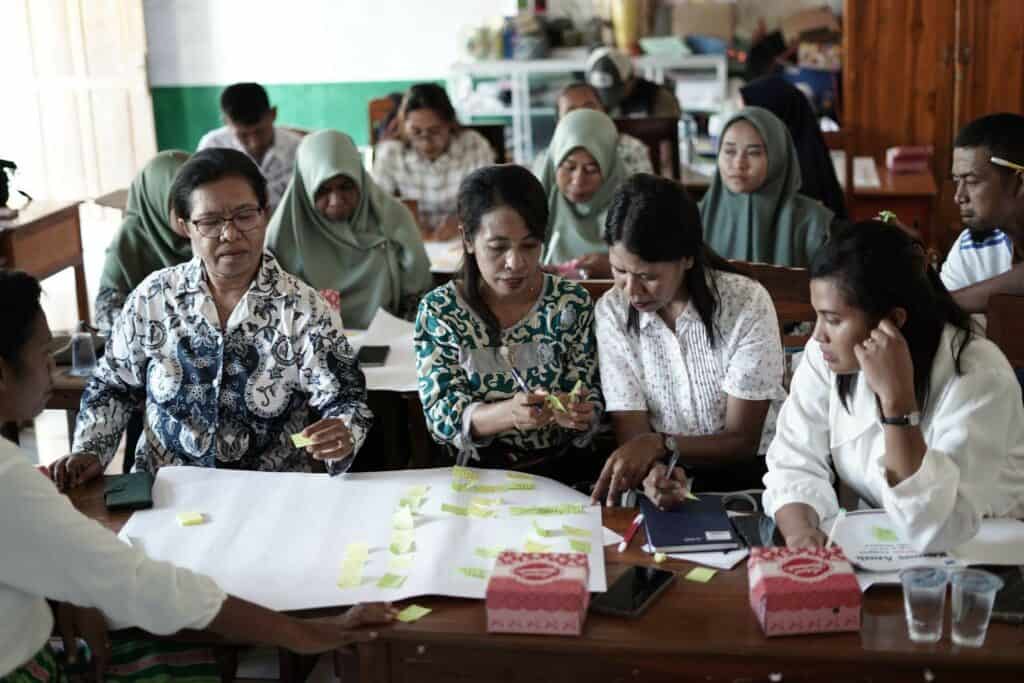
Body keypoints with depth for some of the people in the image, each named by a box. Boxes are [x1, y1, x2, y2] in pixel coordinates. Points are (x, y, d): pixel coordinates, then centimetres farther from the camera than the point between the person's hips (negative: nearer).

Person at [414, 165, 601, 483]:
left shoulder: (573, 303, -1)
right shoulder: (438, 311, -3)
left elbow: (592, 407, 1)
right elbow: (441, 416, -9)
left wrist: (576, 415, -23)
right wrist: (508, 413, -28)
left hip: (565, 472, 2)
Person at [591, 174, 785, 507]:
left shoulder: (747, 304, -15)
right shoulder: (611, 312, -7)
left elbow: (743, 441, -12)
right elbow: (631, 432, -9)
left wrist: (660, 445, -27)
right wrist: (653, 469, -31)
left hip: (750, 476, -2)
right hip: (667, 477, 2)